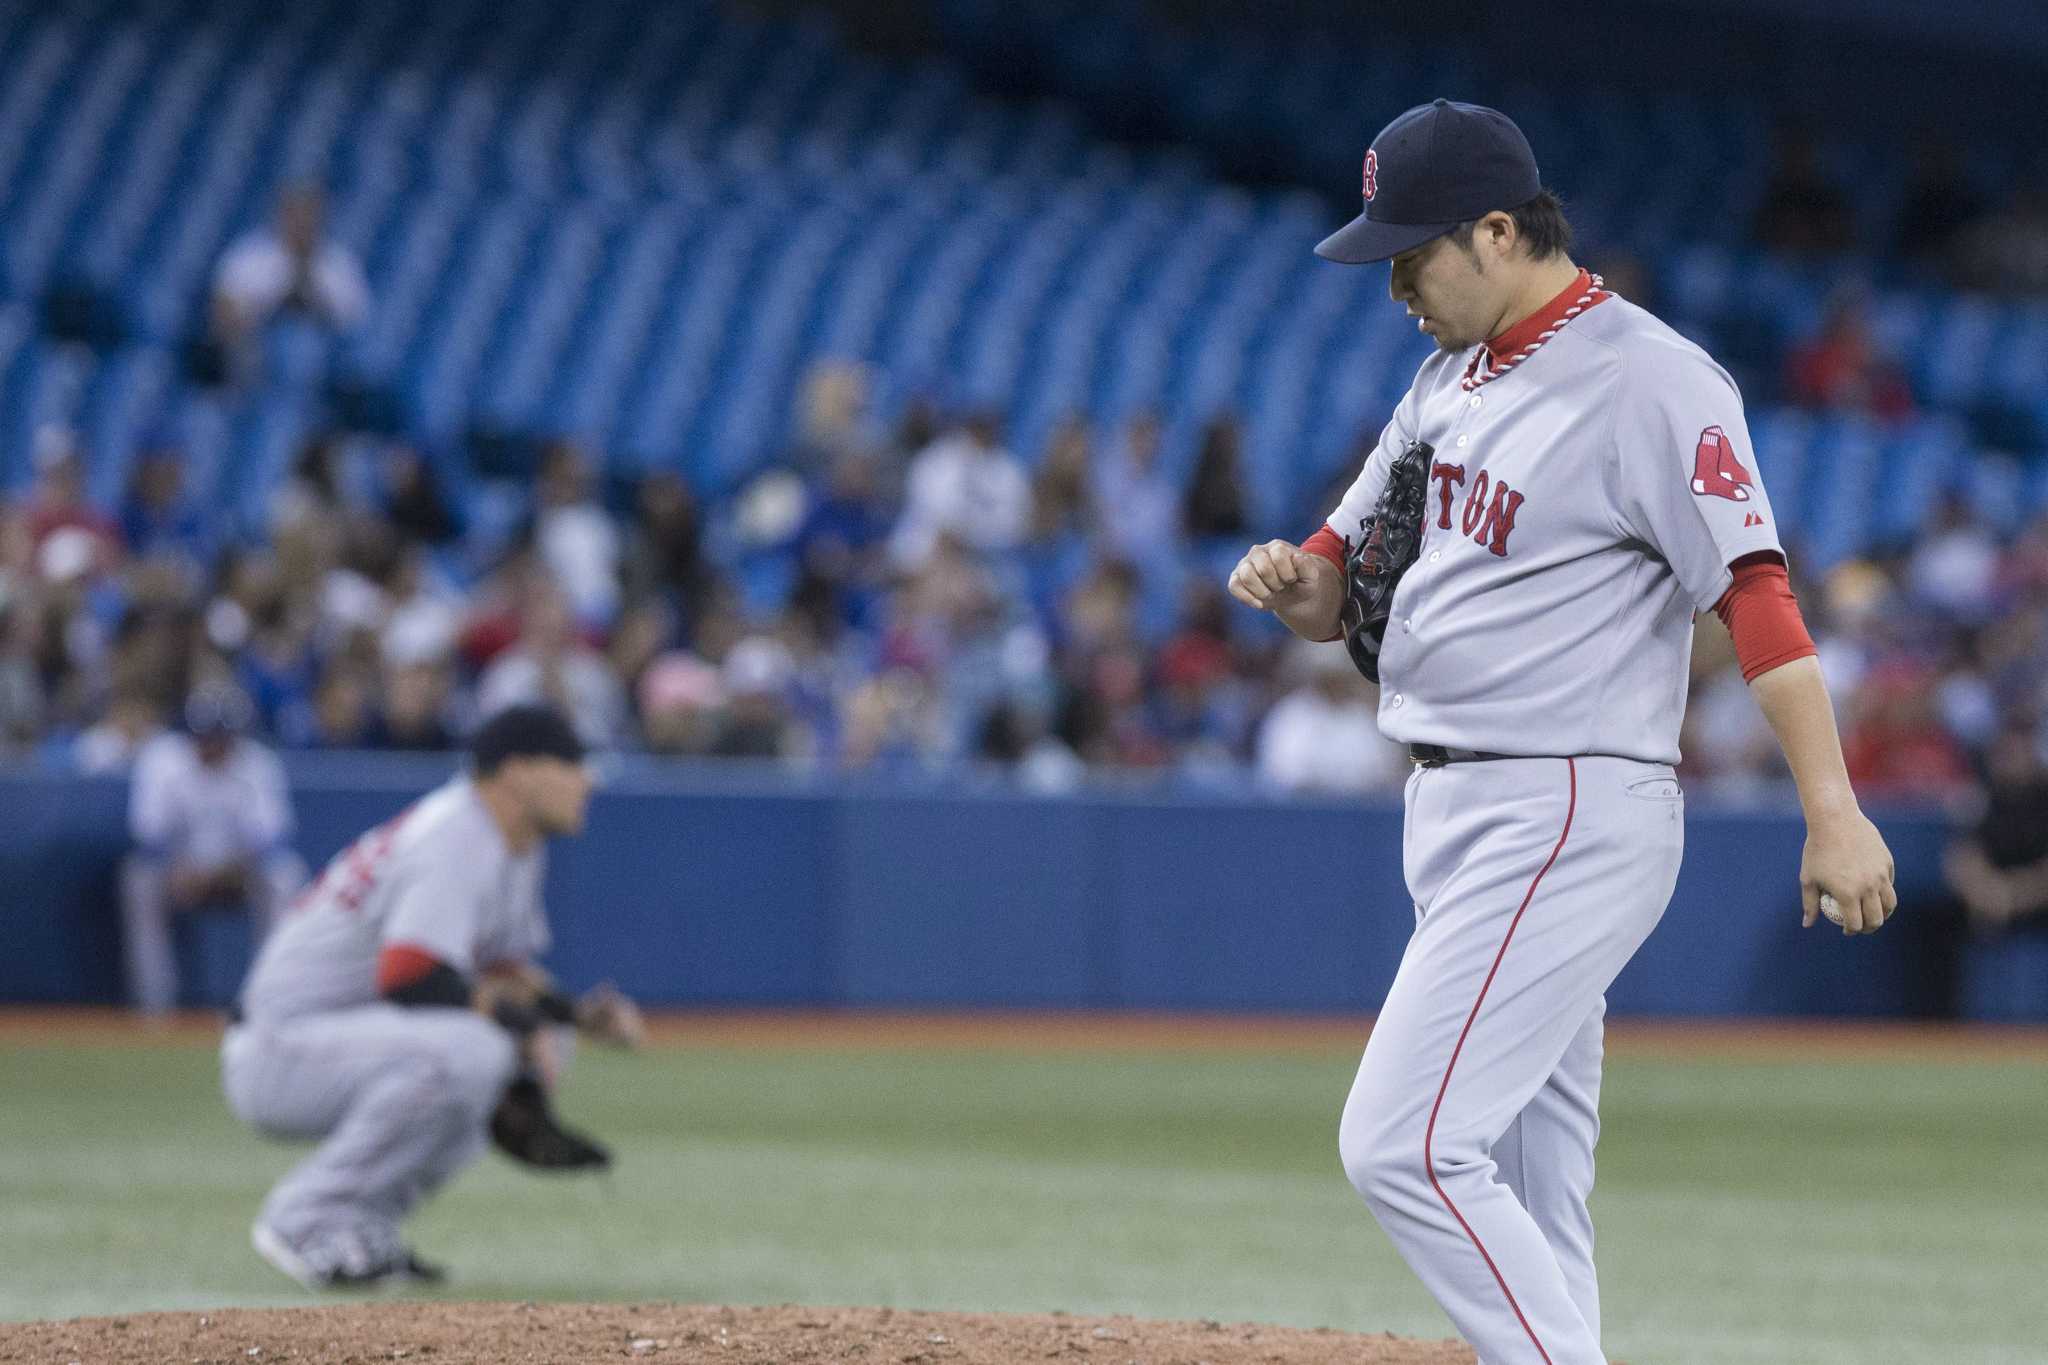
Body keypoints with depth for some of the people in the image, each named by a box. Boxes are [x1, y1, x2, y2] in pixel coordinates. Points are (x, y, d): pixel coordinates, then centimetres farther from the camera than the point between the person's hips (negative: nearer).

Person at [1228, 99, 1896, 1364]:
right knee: (1525, 1207, 10)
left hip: (1570, 818, -9)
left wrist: (1834, 812, -28)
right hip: (1454, 816, 9)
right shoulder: (1454, 375, 15)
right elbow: (1340, 588, 20)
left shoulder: (1648, 381, -13)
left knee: (1405, 1147, -16)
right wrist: (1290, 581, -5)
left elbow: (1757, 593, -20)